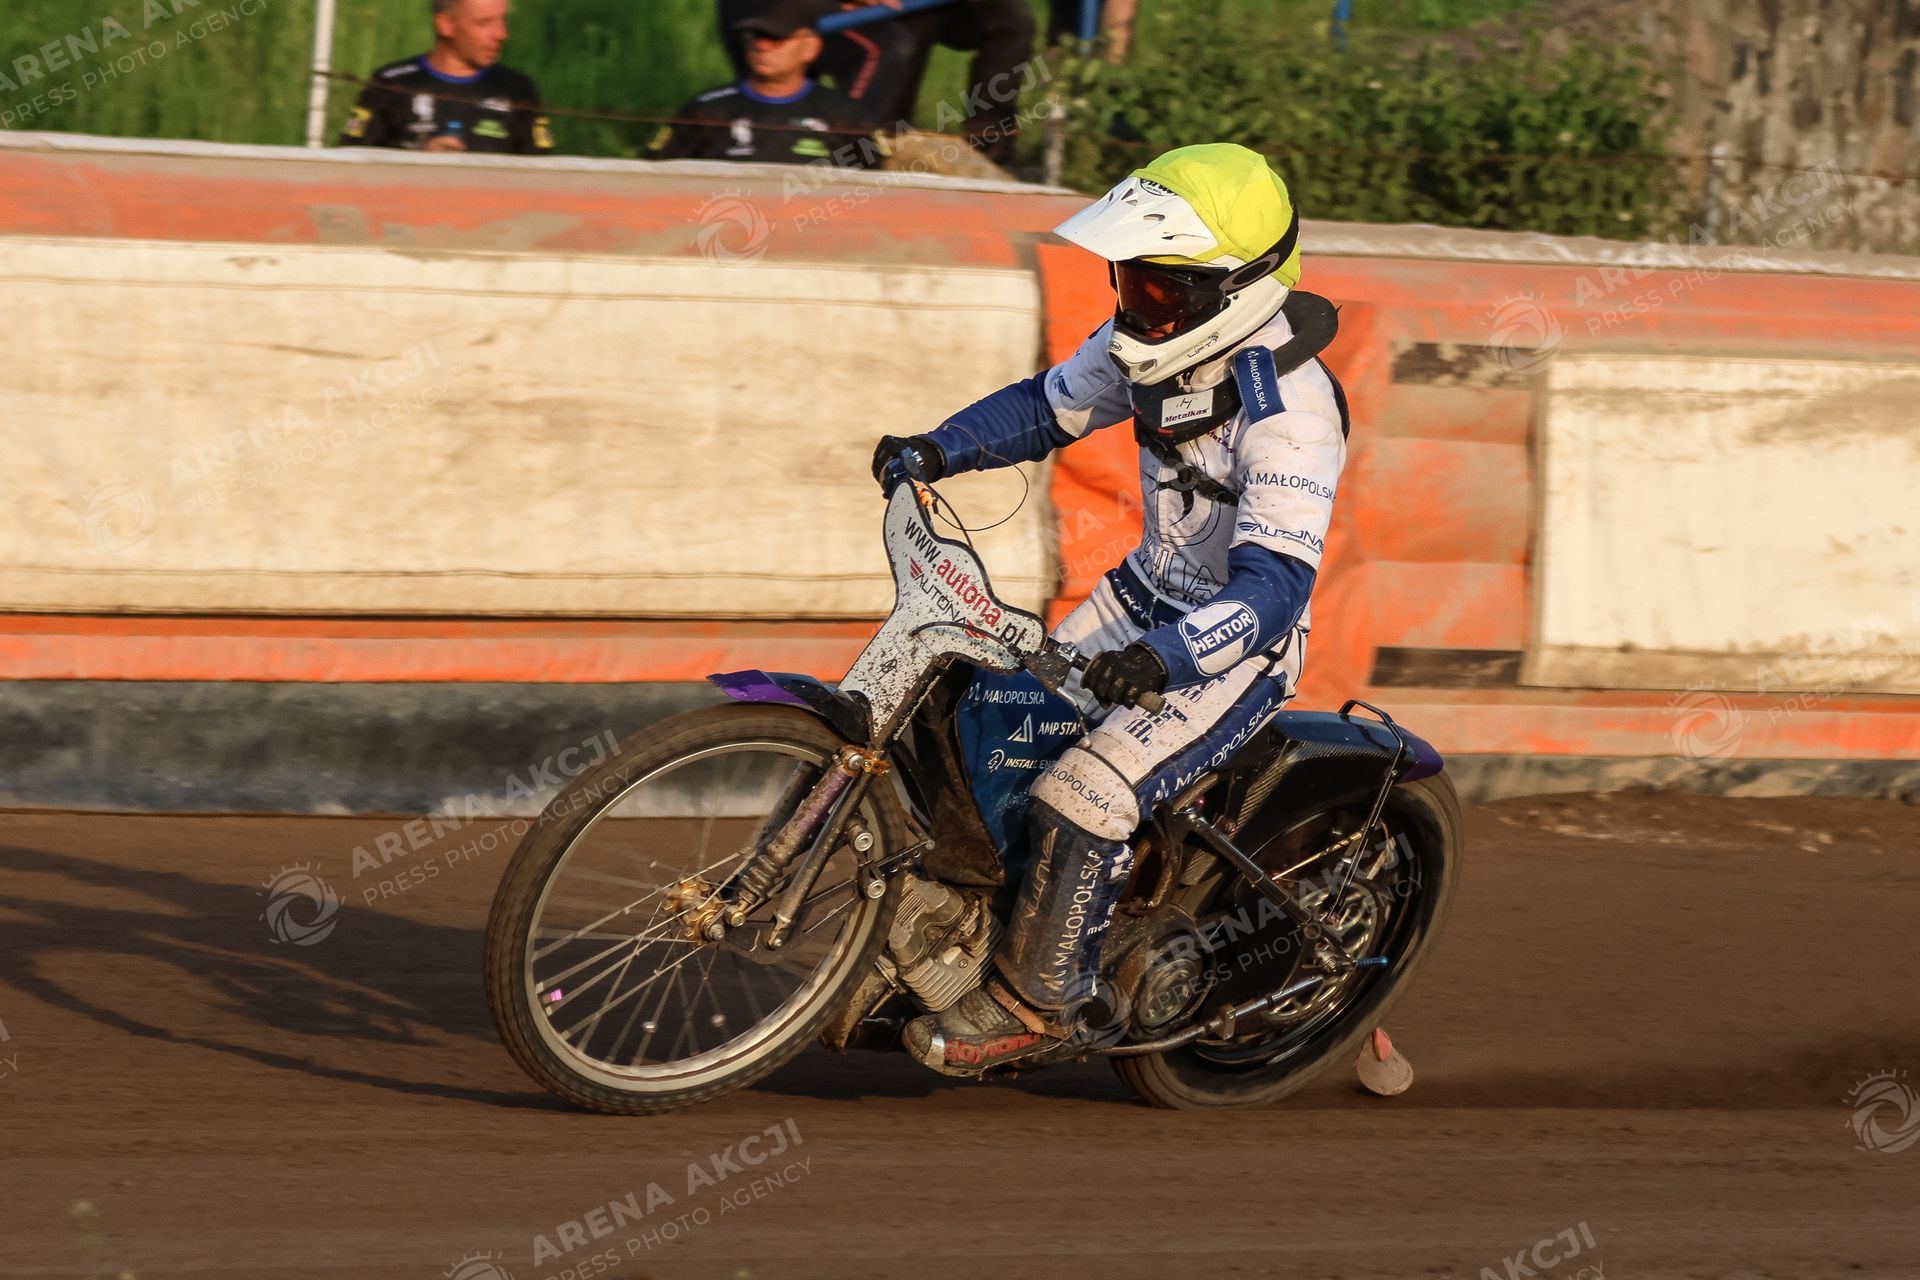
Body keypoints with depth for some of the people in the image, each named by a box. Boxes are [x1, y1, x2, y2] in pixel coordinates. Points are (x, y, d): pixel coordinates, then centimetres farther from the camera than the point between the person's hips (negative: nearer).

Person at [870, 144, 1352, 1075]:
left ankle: (1038, 999, -6)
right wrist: (937, 450, -4)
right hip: (1149, 589, 9)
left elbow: (1274, 583, -37)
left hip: (1240, 643, -9)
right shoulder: (1149, 342, -5)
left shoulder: (1288, 407, -30)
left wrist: (1166, 655, -53)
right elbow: (1050, 407, 12)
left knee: (1082, 797, -23)